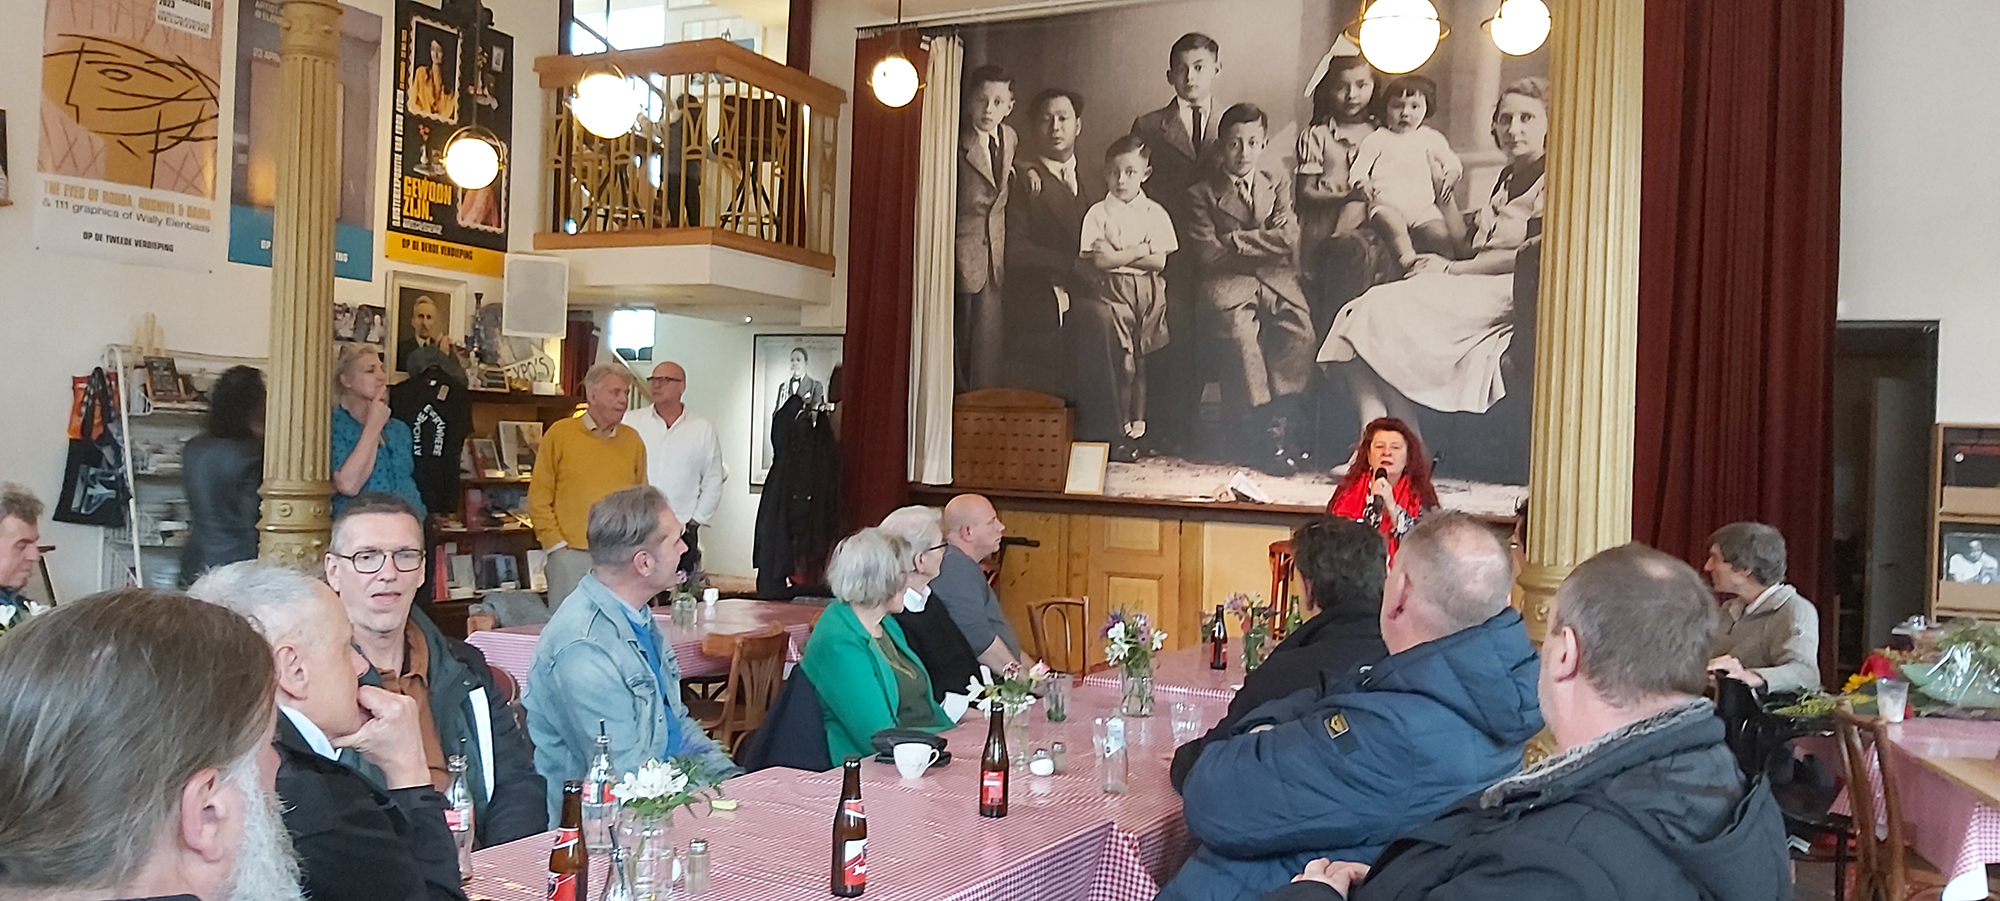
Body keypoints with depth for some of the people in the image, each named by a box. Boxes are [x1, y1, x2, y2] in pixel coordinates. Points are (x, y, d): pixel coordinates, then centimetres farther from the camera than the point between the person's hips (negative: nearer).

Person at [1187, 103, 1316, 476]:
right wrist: (1261, 245, 3)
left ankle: (1279, 414, -19)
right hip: (1229, 282, -2)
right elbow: (1208, 253, -3)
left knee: (1300, 330, -29)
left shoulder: (1278, 189, 19)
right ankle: (1266, 428, -25)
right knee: (1242, 330, -34)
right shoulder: (1202, 194, 11)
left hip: (1277, 278, 2)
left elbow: (1287, 239, 0)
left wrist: (1234, 240, -2)